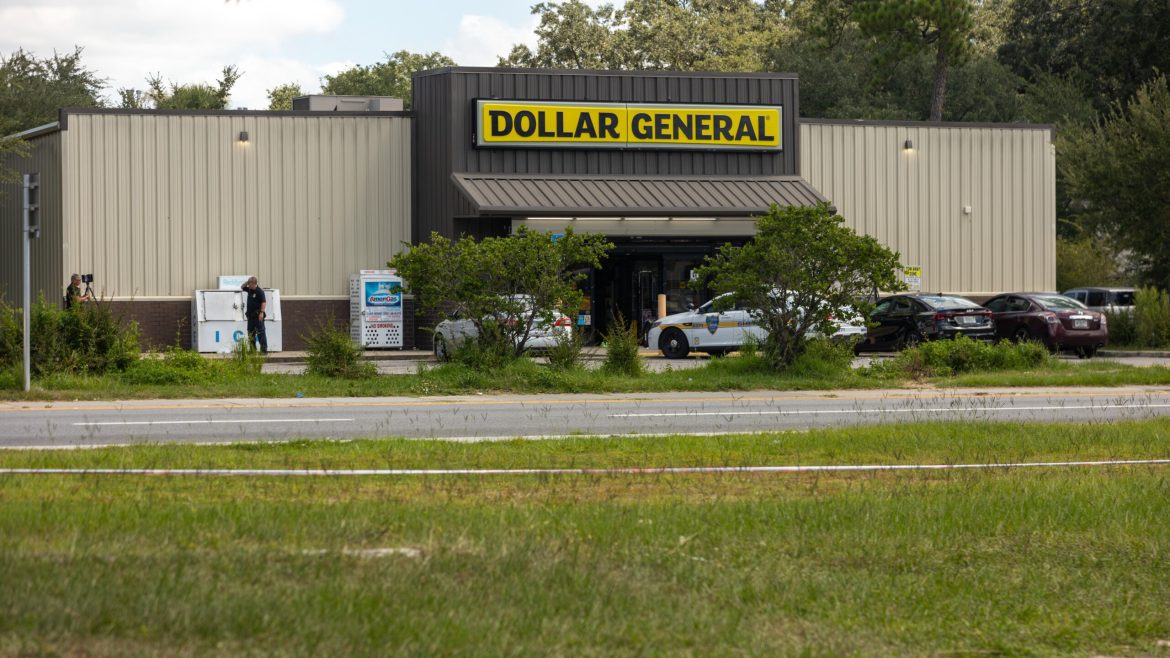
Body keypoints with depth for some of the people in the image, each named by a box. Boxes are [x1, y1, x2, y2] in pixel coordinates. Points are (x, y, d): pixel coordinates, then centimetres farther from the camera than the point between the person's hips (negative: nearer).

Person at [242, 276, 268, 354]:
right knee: (250, 333, 12)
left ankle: (264, 349, -9)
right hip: (250, 315, 9)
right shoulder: (249, 290, 11)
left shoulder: (259, 291, -13)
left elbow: (264, 302, -18)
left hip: (257, 315, -9)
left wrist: (261, 312, -26)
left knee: (260, 332, -9)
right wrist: (246, 283, 7)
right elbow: (243, 287, 28)